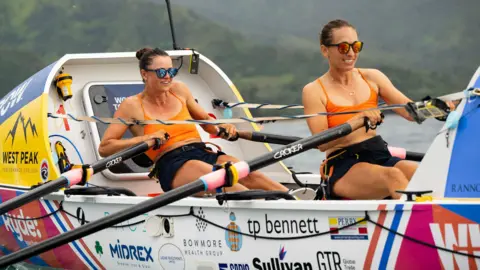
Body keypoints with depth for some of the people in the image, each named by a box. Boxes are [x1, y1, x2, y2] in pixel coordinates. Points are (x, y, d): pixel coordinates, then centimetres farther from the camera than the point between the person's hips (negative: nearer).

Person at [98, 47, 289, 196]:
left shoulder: (179, 90, 18)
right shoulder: (132, 105, 5)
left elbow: (204, 119, 32)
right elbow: (104, 148, 0)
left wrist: (221, 129, 9)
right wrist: (145, 138, -10)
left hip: (204, 152, 5)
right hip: (172, 166, -5)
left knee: (250, 175, -25)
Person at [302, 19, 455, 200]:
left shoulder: (372, 77, 13)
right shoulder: (314, 91, 0)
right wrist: (357, 121, -27)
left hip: (381, 157, 4)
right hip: (343, 168, -4)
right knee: (394, 176, -35)